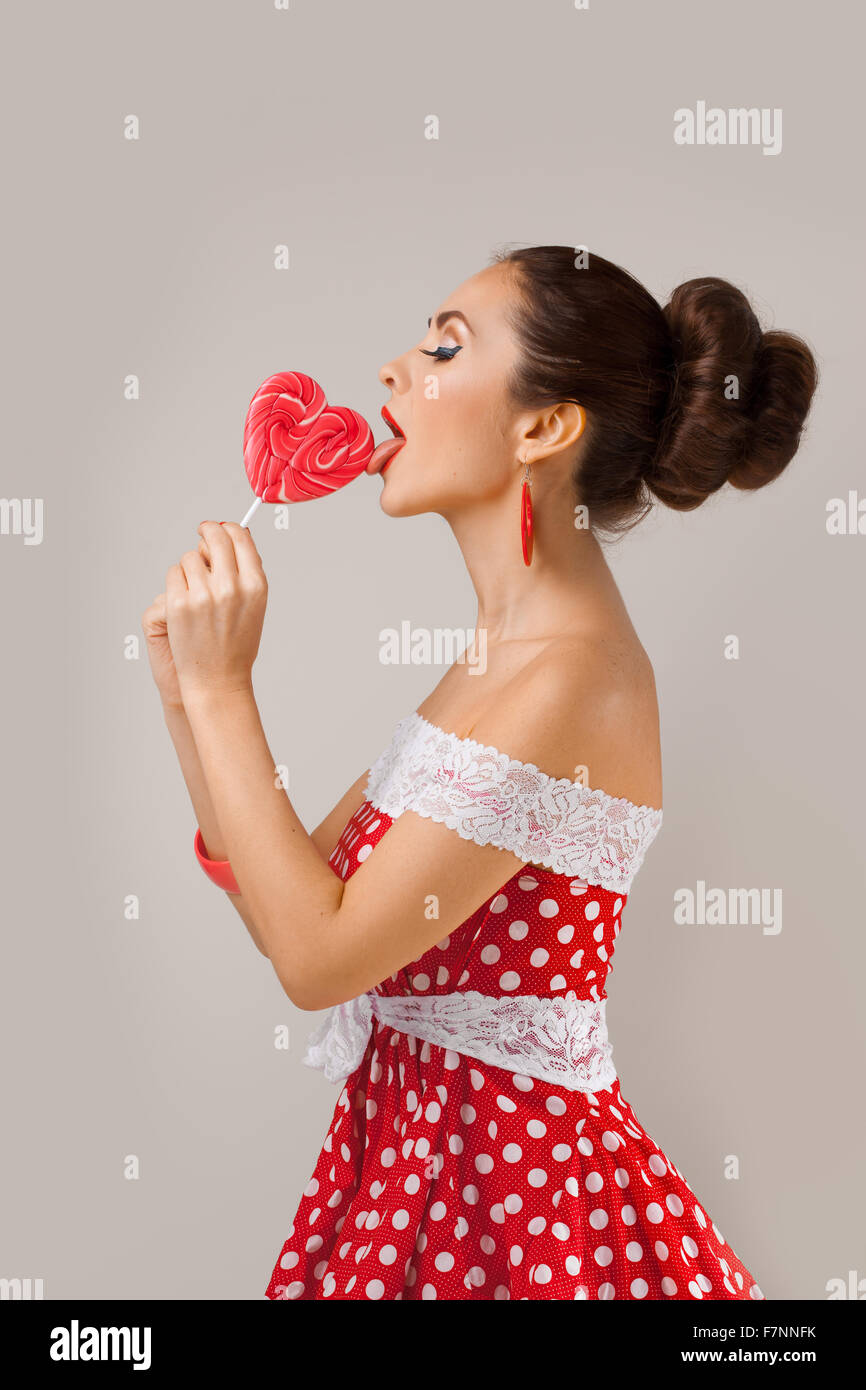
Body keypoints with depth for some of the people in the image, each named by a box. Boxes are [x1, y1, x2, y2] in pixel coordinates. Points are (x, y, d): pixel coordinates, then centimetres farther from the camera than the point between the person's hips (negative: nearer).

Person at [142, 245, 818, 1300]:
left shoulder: (571, 679, -24)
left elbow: (318, 958, -22)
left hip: (513, 1193, -8)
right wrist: (192, 692, -4)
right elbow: (285, 911, 5)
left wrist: (223, 689, -18)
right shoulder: (506, 653, 4)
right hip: (411, 1144, 8)